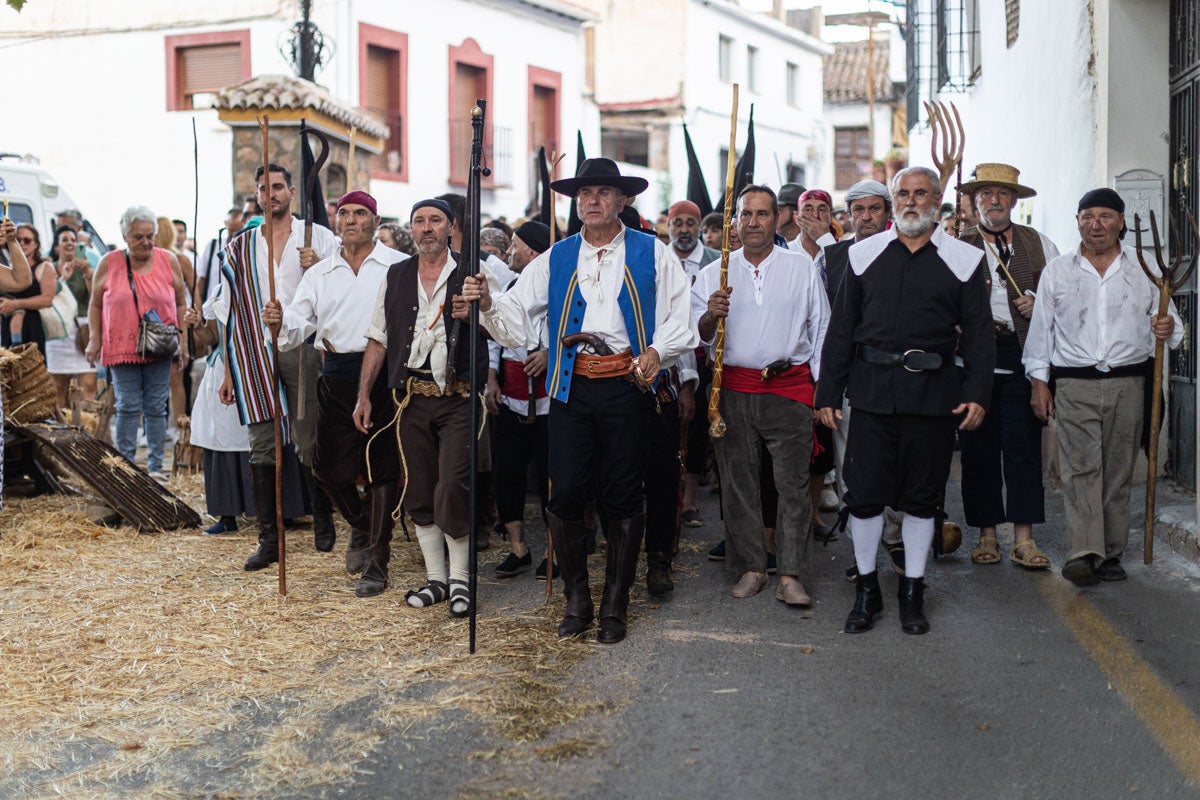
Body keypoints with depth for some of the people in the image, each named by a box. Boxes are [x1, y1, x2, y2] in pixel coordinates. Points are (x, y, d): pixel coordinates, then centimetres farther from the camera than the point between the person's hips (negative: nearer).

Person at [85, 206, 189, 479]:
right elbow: (95, 305, 9)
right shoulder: (108, 264, 2)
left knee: (156, 408, 4)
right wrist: (94, 339, 0)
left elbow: (181, 303, 10)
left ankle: (155, 466, 10)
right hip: (121, 347, 0)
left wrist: (182, 339, 6)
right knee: (127, 408, 0)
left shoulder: (169, 261, 4)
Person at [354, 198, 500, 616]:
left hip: (459, 397, -4)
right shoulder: (395, 277, 12)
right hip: (411, 397, 4)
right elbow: (378, 340, 14)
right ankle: (436, 578, 19)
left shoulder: (474, 274, 0)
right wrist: (364, 395, 10)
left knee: (453, 487, -11)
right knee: (418, 491, 7)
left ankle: (459, 579, 5)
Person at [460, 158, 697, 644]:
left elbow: (680, 318, 3)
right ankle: (576, 600, 15)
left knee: (622, 498, 4)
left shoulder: (652, 254, 7)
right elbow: (515, 320, 7)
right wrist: (487, 304, -13)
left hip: (627, 386, -1)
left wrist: (656, 352, -14)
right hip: (571, 387, 2)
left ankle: (615, 607, 17)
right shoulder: (555, 260, 12)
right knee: (566, 494, -3)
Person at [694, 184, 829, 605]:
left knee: (793, 483, -5)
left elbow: (821, 331, 10)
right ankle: (750, 568, 14)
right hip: (733, 389, 2)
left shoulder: (802, 268, 9)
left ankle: (790, 575, -2)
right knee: (738, 483, 4)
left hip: (790, 388, -1)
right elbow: (698, 336, 7)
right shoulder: (714, 274, 11)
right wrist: (711, 316, -15)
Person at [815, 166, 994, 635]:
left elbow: (978, 333, 3)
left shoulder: (964, 260, 5)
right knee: (864, 492, 2)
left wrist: (977, 393, -9)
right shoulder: (864, 255, 8)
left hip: (932, 393, -1)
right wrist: (828, 392, 4)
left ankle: (912, 593, 21)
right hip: (872, 389, 1)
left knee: (922, 496, 8)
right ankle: (867, 591, 17)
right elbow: (841, 328, 9)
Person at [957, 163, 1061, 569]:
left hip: (1023, 356, 1)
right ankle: (987, 535, 13)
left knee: (1023, 445, -4)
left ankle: (1024, 540, 0)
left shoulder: (1039, 244, 13)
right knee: (978, 447, 2)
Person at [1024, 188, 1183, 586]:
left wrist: (1167, 328, -13)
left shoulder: (1145, 270, 10)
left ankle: (1110, 554, 12)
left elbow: (1169, 323, 12)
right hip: (1074, 385, -1)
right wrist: (1039, 382, 3)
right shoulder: (1056, 271, 10)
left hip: (1128, 383, 1)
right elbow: (1041, 329, 10)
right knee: (1080, 467, -13)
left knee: (1118, 471, 4)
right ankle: (1083, 554, -22)